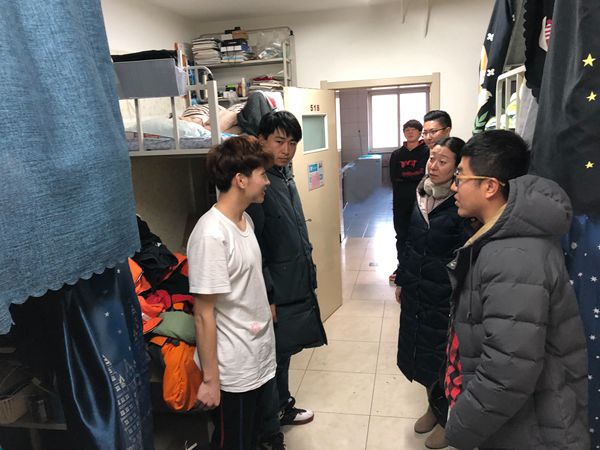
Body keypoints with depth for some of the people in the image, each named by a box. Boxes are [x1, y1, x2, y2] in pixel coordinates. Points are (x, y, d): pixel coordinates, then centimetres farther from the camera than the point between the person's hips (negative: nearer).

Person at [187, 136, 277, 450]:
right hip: (234, 372, -8)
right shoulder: (211, 234, -24)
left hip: (260, 360, 8)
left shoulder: (245, 220, 3)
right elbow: (204, 313, -21)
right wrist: (210, 379, -16)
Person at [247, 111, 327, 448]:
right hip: (276, 293, -9)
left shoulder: (285, 174, 8)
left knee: (284, 354, 23)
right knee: (273, 360, 7)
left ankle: (283, 408, 43)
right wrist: (267, 297, -20)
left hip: (297, 285, 9)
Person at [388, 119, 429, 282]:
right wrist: (414, 176, -10)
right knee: (401, 235, 12)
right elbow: (394, 178, 0)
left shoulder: (427, 152, -3)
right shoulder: (397, 154, 10)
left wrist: (404, 175, -10)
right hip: (401, 202, 4)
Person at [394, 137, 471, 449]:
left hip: (445, 297, -6)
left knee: (441, 357, 10)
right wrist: (401, 280, 14)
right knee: (418, 351, 18)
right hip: (416, 291, 6)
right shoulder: (421, 195, 3)